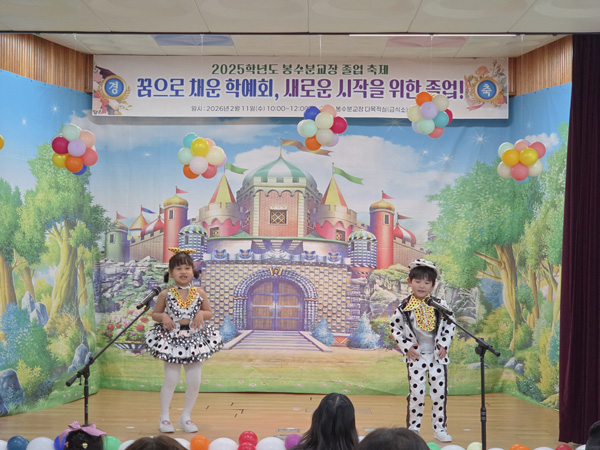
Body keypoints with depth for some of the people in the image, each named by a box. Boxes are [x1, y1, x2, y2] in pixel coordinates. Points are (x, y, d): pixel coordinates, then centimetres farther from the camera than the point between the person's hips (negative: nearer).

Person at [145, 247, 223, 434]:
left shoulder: (199, 293, -1)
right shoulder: (165, 295, -5)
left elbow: (209, 312, 10)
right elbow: (154, 314, 6)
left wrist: (201, 314, -11)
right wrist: (163, 317, -15)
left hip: (194, 340, 2)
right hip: (171, 340, -2)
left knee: (194, 381, 4)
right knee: (170, 380, 3)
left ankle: (186, 417, 22)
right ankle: (164, 418, 18)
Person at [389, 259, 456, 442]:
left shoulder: (440, 305, -3)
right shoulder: (404, 308, -6)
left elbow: (451, 325, 8)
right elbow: (394, 327, 6)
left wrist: (444, 345, -1)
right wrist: (406, 346, -3)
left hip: (438, 356, 2)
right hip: (416, 357, -1)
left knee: (440, 393, 5)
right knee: (416, 393, -1)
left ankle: (439, 428, 18)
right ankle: (413, 429, 12)